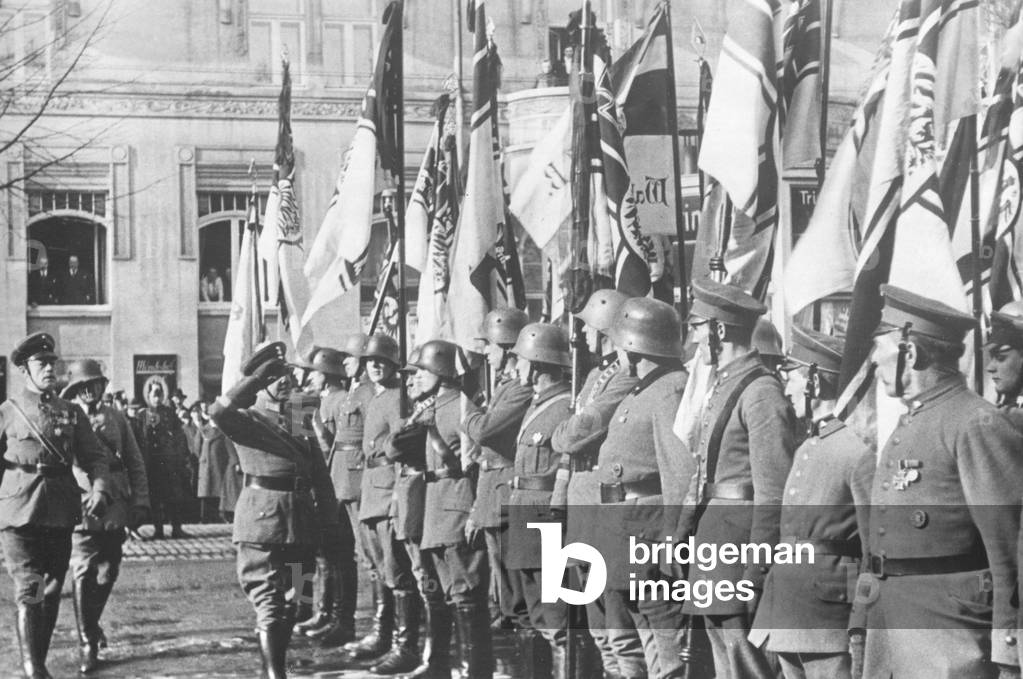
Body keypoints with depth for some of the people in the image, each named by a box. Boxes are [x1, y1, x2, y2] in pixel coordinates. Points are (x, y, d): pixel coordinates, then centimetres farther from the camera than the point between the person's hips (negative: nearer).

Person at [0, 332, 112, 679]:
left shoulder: (72, 413, 13)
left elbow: (95, 457, 8)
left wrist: (99, 490, -9)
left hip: (60, 515, 4)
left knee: (52, 593, 9)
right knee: (29, 591, -12)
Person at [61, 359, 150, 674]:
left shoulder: (116, 418, 9)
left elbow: (135, 462, 10)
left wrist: (140, 502, 4)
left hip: (115, 511, 3)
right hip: (81, 509, -3)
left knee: (107, 574, 10)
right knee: (84, 575, -6)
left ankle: (91, 623, 35)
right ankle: (87, 645, 2)